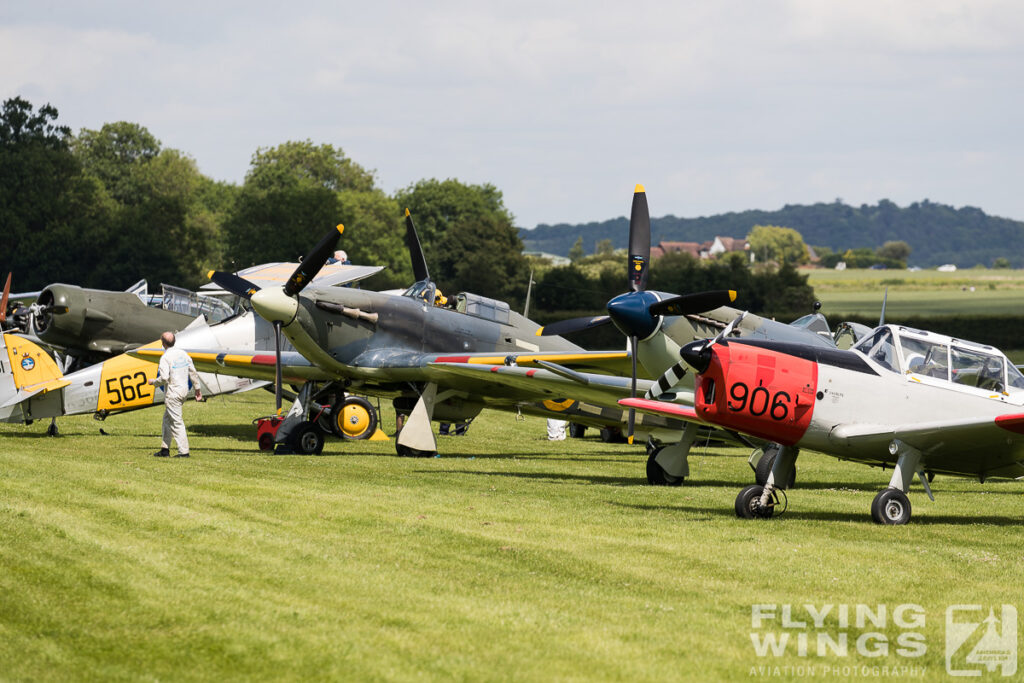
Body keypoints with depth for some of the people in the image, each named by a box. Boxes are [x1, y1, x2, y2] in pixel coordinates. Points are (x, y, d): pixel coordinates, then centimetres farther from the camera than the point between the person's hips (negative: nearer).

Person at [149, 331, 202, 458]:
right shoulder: (183, 354, 8)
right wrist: (197, 388, 18)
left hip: (172, 393, -8)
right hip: (184, 390, 8)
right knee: (167, 419, 17)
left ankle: (184, 451, -7)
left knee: (176, 422, -5)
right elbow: (193, 373, 11)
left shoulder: (165, 358, -15)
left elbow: (164, 378, -22)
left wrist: (153, 382, -3)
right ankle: (165, 449, 20)